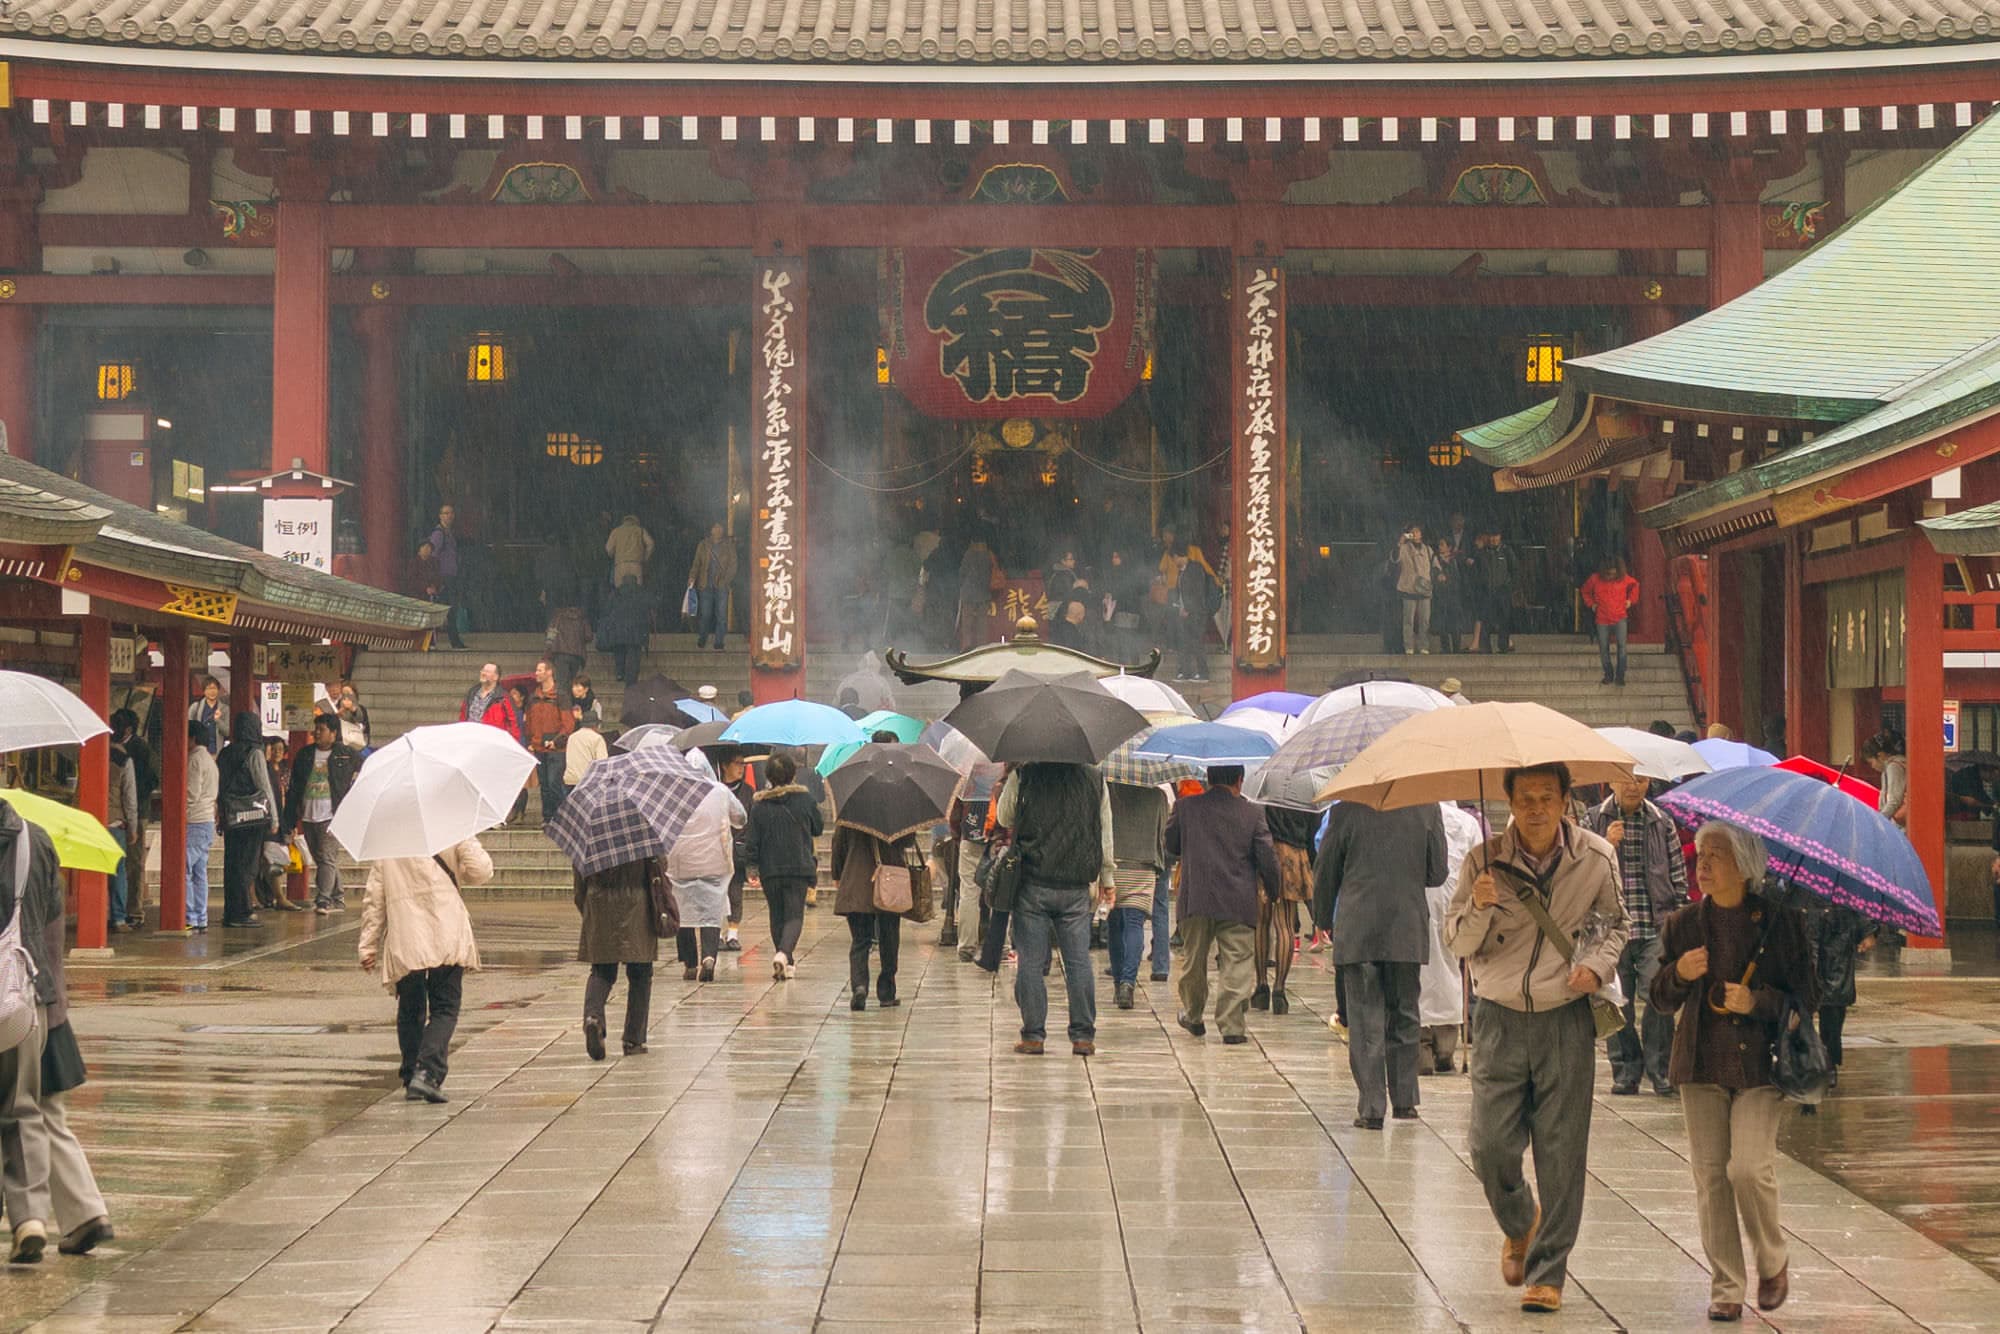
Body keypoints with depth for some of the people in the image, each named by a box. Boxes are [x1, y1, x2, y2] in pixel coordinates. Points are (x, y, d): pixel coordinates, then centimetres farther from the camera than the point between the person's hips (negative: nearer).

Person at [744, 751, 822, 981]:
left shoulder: (759, 805, -3)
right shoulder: (804, 799, -4)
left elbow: (751, 841, -4)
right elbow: (819, 828, 9)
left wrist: (751, 862, 7)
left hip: (769, 869, 1)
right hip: (799, 867, -1)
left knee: (777, 915, 15)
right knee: (794, 914, -1)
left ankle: (787, 963, 19)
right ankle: (783, 953, -26)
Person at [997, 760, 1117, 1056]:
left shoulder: (1022, 777, -5)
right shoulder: (1094, 779, 2)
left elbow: (1003, 818, 9)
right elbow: (1105, 834, 9)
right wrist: (1108, 876, 19)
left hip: (1032, 884, -2)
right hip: (1076, 887, 2)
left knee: (1031, 963, 4)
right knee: (1079, 962, 6)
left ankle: (1033, 1035, 4)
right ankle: (1083, 1036, 6)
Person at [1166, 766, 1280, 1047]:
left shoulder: (1185, 807, 0)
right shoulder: (1252, 814, -3)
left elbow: (1170, 846, 11)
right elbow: (1267, 858, -1)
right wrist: (1274, 891, 14)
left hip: (1195, 900, 2)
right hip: (1238, 903, -2)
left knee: (1194, 961, 17)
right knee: (1235, 964, 0)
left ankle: (1192, 1016, 32)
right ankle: (1232, 1026, -6)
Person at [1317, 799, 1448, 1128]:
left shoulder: (1346, 809, -8)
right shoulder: (1427, 809, -5)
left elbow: (1326, 874, 1)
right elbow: (1437, 873, 2)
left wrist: (1324, 916, 19)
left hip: (1357, 931, -2)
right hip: (1408, 931, 2)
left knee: (1365, 1020, 2)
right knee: (1404, 1017, 16)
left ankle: (1371, 1108, 0)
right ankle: (1404, 1100, 21)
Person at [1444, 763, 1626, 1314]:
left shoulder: (1595, 858, -1)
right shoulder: (1484, 860, -4)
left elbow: (1616, 923, 16)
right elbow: (1459, 945, 0)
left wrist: (1598, 963, -4)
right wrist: (1478, 907, -20)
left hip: (1565, 1020, 0)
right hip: (1499, 1019, 0)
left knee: (1561, 1153, -2)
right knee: (1491, 1147, -4)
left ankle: (1547, 1273, 9)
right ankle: (1519, 1226, 28)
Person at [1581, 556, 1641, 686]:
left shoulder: (1624, 579, -3)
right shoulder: (1595, 579, -5)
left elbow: (1635, 585, 19)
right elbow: (1586, 591, 15)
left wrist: (1631, 600, 10)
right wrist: (1591, 604, 5)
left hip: (1620, 618, -1)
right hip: (1602, 620, 1)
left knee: (1622, 644, -17)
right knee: (1604, 649, 6)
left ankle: (1620, 676, -11)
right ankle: (1608, 675, 22)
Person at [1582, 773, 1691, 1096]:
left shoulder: (1662, 823, 11)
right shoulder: (1593, 821, 7)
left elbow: (1678, 876, 15)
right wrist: (1606, 846, -13)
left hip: (1656, 927, 0)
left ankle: (1659, 1070, 0)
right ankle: (1625, 1071, 13)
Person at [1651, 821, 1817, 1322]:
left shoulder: (1781, 922, -3)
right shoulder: (1683, 924, 7)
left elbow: (1806, 999, -1)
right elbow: (1661, 998, 9)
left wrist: (1757, 1002, -17)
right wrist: (1678, 974, -13)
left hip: (1761, 1061, -3)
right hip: (1702, 1064, 4)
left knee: (1749, 1167, -14)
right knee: (1710, 1173, 1)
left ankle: (1773, 1262, 12)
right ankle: (1725, 1285, 10)